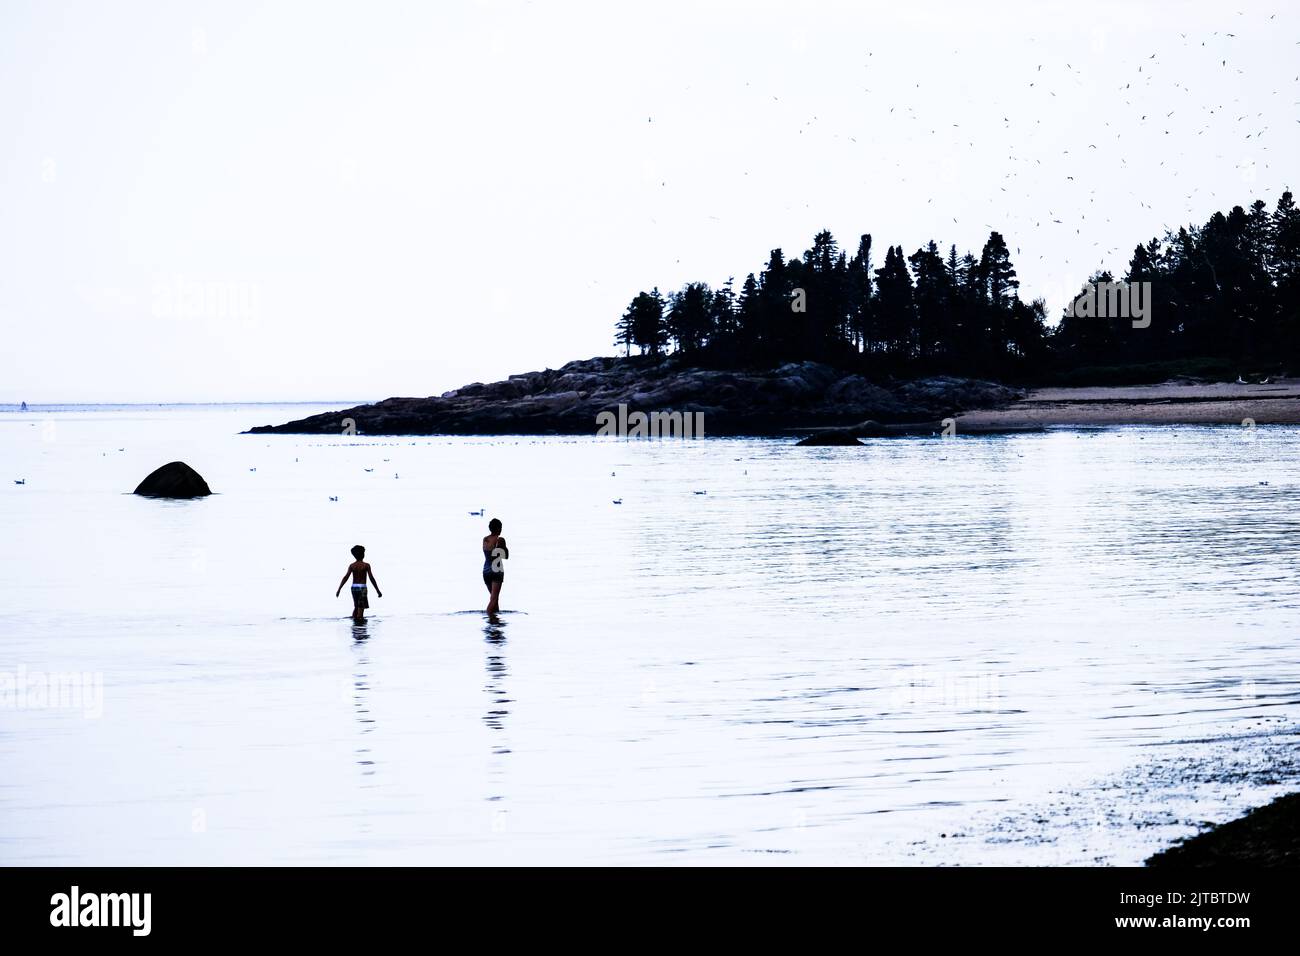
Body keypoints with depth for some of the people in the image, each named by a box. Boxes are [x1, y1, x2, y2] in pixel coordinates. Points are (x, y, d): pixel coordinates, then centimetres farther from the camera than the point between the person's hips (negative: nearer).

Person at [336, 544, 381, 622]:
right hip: (362, 587, -5)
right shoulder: (366, 565, -6)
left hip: (354, 587, 5)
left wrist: (338, 589, -8)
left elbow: (345, 578, -5)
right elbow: (371, 578, -9)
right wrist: (378, 591, -4)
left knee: (356, 607, 20)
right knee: (361, 608, -4)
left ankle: (354, 619, 22)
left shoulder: (352, 565, 3)